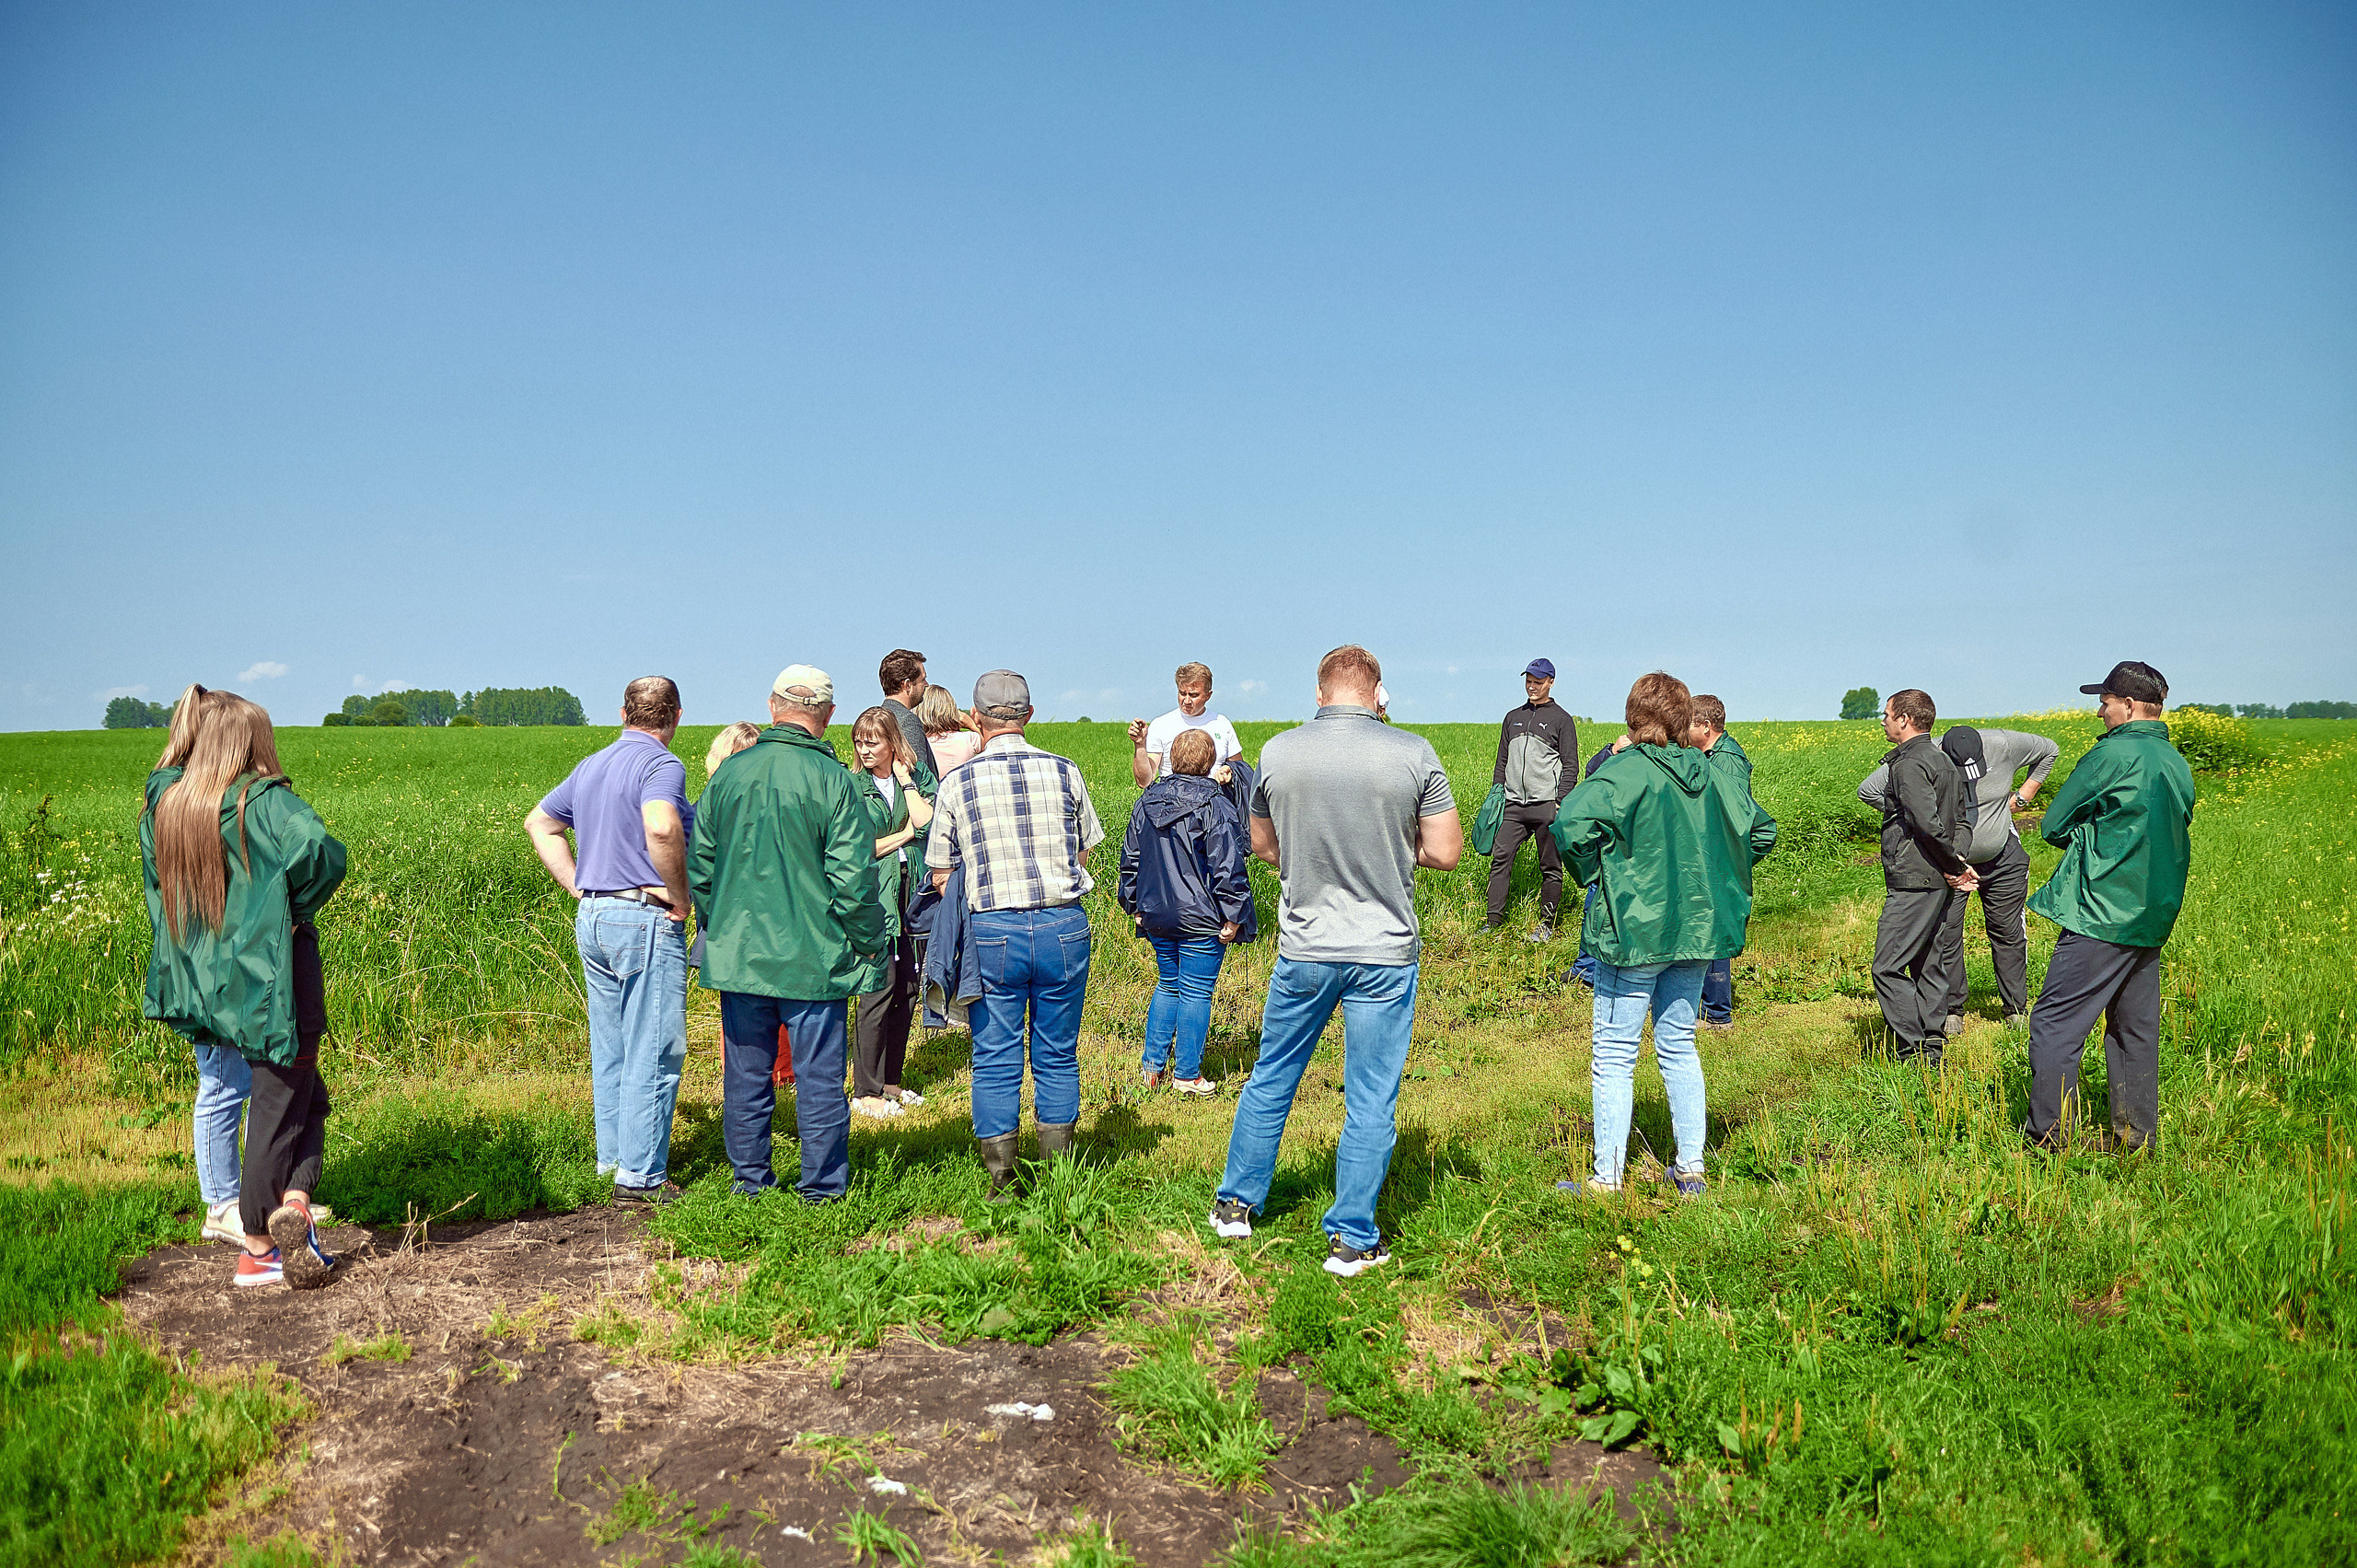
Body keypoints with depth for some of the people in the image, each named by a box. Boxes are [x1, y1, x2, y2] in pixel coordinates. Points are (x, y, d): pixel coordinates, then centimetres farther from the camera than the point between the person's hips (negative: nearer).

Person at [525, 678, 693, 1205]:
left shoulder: (591, 766, 15)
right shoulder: (661, 764, -12)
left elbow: (539, 822, 25)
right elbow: (661, 828, -32)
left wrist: (577, 884, 16)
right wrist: (680, 895, -18)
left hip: (592, 919, 9)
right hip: (645, 921, -8)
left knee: (609, 1047, 16)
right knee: (653, 1050, -2)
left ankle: (613, 1156, 26)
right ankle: (641, 1175, 2)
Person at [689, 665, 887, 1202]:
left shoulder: (729, 773, 2)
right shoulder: (832, 780, -11)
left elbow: (698, 865, 9)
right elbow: (854, 879, -13)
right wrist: (870, 946, -1)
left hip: (738, 951, 4)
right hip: (813, 956, -4)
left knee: (745, 1071, 15)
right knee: (819, 1074, 6)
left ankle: (749, 1177, 25)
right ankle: (822, 1184, 14)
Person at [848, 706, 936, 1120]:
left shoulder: (917, 777, 11)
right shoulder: (851, 787, 0)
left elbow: (927, 822, -6)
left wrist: (905, 780, -3)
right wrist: (905, 834, -4)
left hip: (912, 890, 5)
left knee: (908, 986, 7)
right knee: (881, 985, -8)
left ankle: (890, 1081, 19)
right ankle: (865, 1091, 0)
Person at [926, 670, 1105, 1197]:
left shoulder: (957, 783, -2)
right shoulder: (1065, 771, 1)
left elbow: (940, 875, 2)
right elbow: (1084, 853, 10)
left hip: (992, 932, -1)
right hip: (1063, 925, 1)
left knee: (995, 1060, 8)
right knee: (1058, 1056, 12)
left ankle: (1002, 1182, 13)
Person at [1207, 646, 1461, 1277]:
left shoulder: (1277, 753, -4)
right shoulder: (1414, 754, -11)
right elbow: (1446, 852, -7)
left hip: (1304, 948, 2)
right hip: (1386, 952, -2)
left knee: (1271, 1078, 19)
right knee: (1371, 1100, 9)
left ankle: (1237, 1203, 33)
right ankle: (1353, 1239, 17)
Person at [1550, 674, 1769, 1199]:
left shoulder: (1624, 771, -14)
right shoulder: (1711, 775, 4)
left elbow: (1571, 825, -29)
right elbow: (1761, 829, 16)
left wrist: (1593, 874, -12)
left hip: (1634, 929, -6)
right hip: (1696, 928, 6)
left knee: (1613, 1056, 2)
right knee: (1678, 1047, 18)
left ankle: (1607, 1180, 5)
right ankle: (1691, 1169, 23)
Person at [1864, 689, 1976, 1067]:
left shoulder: (1909, 764, -15)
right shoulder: (1942, 760, 17)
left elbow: (1928, 824, -24)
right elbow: (1963, 819, 18)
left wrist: (1953, 865, -11)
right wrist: (1959, 860, 3)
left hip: (1913, 882, -10)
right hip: (1938, 883, 10)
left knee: (1888, 967, -8)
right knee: (1928, 964, 14)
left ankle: (1913, 1054, -8)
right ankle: (1933, 1050, 18)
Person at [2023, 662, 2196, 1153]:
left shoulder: (2113, 754, -13)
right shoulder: (2177, 765, 12)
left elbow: (2053, 825, -7)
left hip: (2103, 916, -9)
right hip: (2154, 919, 9)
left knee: (2055, 1024, -4)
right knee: (2136, 1029, 16)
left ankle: (2046, 1136, -4)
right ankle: (2138, 1138, 21)